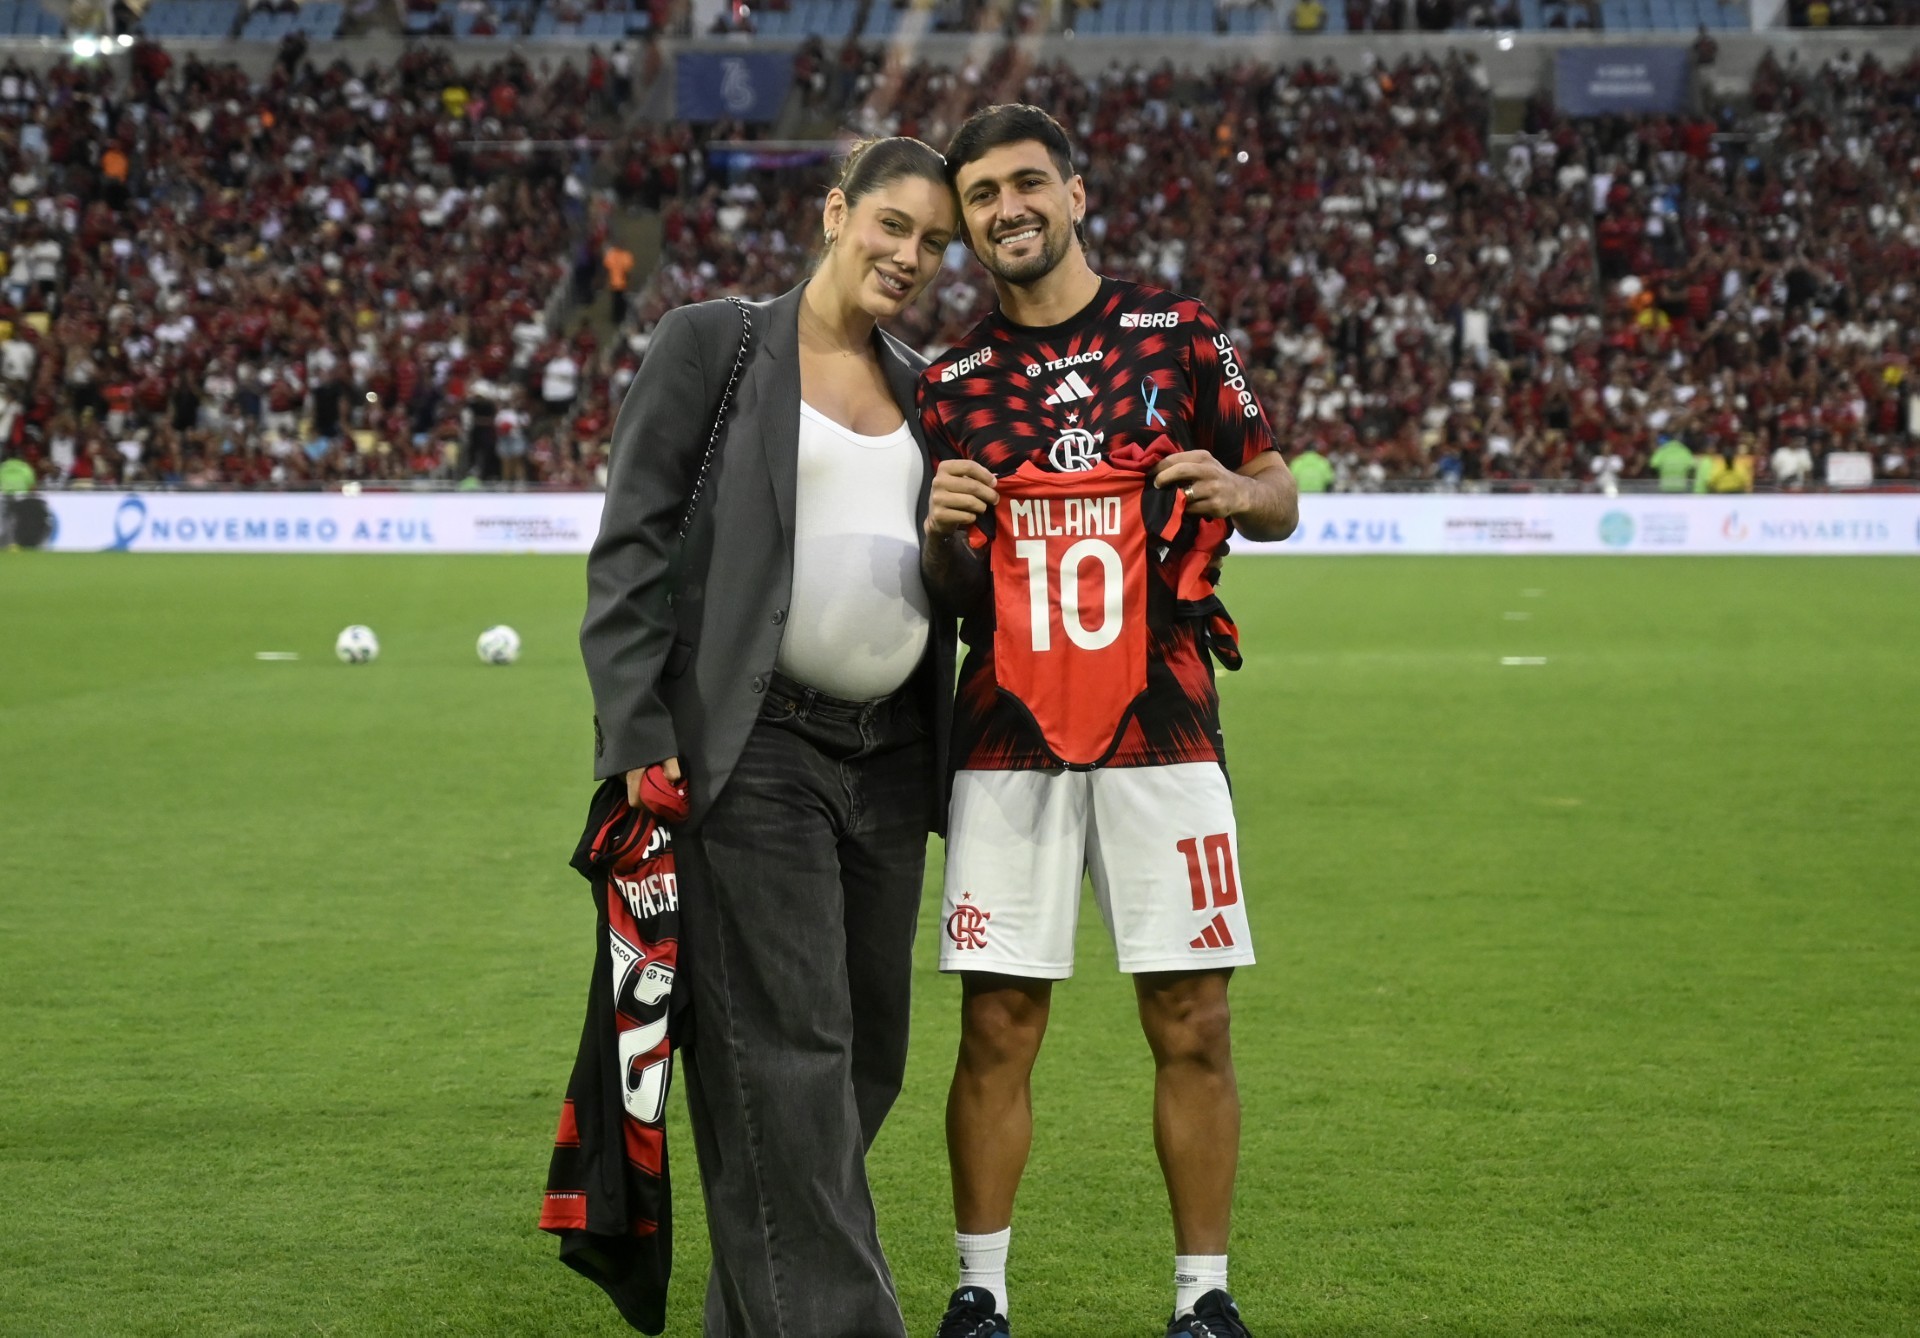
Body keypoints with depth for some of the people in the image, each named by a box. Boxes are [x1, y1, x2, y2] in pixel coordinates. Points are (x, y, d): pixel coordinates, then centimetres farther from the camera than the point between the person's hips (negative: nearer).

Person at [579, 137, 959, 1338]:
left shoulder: (923, 389, 16)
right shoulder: (710, 344, 0)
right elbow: (632, 548, -5)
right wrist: (637, 742, -12)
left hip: (888, 755, 6)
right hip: (751, 750, -6)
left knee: (866, 1056, 8)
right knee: (788, 1055, -10)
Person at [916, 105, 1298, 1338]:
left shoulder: (1179, 336, 5)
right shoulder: (953, 381, 11)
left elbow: (1281, 499, 10)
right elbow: (951, 591, 15)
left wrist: (1235, 490, -12)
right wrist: (942, 532, -7)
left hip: (1161, 732, -1)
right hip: (1008, 740, 1)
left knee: (1194, 1025, -1)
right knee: (998, 1028, 1)